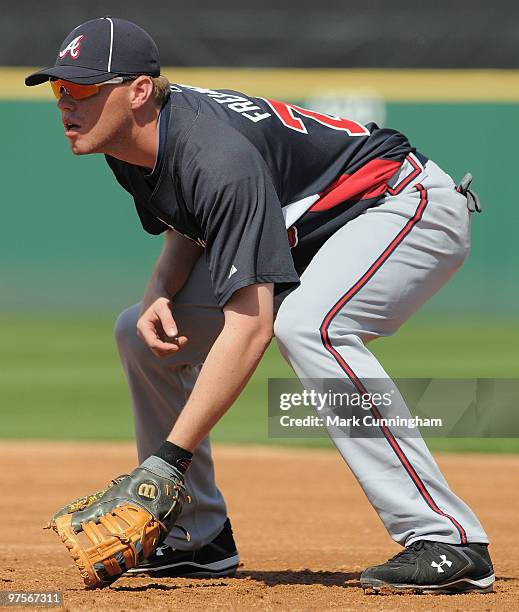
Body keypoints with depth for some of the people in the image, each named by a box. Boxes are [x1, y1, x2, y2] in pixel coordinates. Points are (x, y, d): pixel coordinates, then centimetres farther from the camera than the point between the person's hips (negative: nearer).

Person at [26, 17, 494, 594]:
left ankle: (449, 540, -36)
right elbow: (187, 229, 13)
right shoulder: (131, 145, -8)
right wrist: (160, 295, -11)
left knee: (304, 324, -38)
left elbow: (249, 328, -39)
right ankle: (199, 537, 14)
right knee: (142, 332, 3)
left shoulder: (218, 160, -35)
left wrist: (170, 457, -41)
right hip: (298, 235, 10)